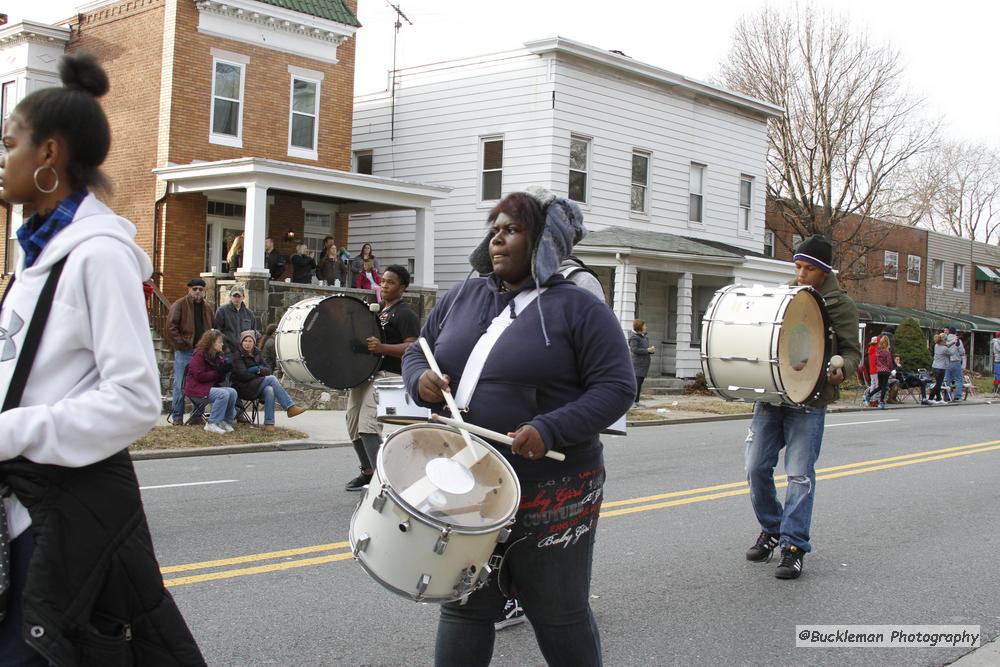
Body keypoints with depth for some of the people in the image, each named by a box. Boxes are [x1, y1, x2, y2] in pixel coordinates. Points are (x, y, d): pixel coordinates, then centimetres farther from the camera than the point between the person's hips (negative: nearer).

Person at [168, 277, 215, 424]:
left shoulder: (206, 307, 15)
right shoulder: (179, 305, -3)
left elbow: (211, 328, 22)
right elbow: (171, 327, -10)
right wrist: (183, 344, -15)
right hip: (184, 351, -5)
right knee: (180, 384, -2)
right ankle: (177, 416, 4)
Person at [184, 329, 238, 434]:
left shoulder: (217, 356, 13)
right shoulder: (199, 355, -11)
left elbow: (219, 380, 14)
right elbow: (199, 376, -19)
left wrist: (224, 371, -7)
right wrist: (217, 372, -19)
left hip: (211, 386, 8)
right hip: (197, 388, -8)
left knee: (232, 392, -16)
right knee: (223, 394, -29)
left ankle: (226, 421, -2)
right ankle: (212, 424, -21)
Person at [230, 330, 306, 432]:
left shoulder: (257, 354, 16)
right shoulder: (238, 356, -2)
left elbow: (268, 370, 9)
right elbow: (243, 375, -14)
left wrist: (258, 369, -12)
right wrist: (261, 377, -8)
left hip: (258, 387, 5)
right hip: (244, 388, -5)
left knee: (269, 390, -32)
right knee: (271, 379, -26)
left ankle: (269, 423, -36)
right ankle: (290, 407, -28)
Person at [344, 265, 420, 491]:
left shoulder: (405, 314, -6)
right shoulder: (376, 309, 19)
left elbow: (412, 347, -18)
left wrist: (382, 347, -30)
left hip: (387, 375, -9)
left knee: (368, 426, -22)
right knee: (354, 426, 11)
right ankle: (367, 471, 27)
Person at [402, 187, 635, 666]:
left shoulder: (578, 309, -8)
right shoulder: (462, 297, 10)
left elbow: (616, 387, -12)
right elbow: (417, 351, 18)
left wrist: (550, 430, -25)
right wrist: (421, 379, -6)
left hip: (550, 493, -5)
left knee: (559, 615, 9)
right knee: (464, 608, 14)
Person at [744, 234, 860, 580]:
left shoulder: (840, 304, 1)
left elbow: (852, 351, 1)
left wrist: (841, 370, -20)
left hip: (809, 400, -4)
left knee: (800, 474, -6)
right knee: (756, 467, 4)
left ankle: (794, 545, 2)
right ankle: (771, 529, 25)